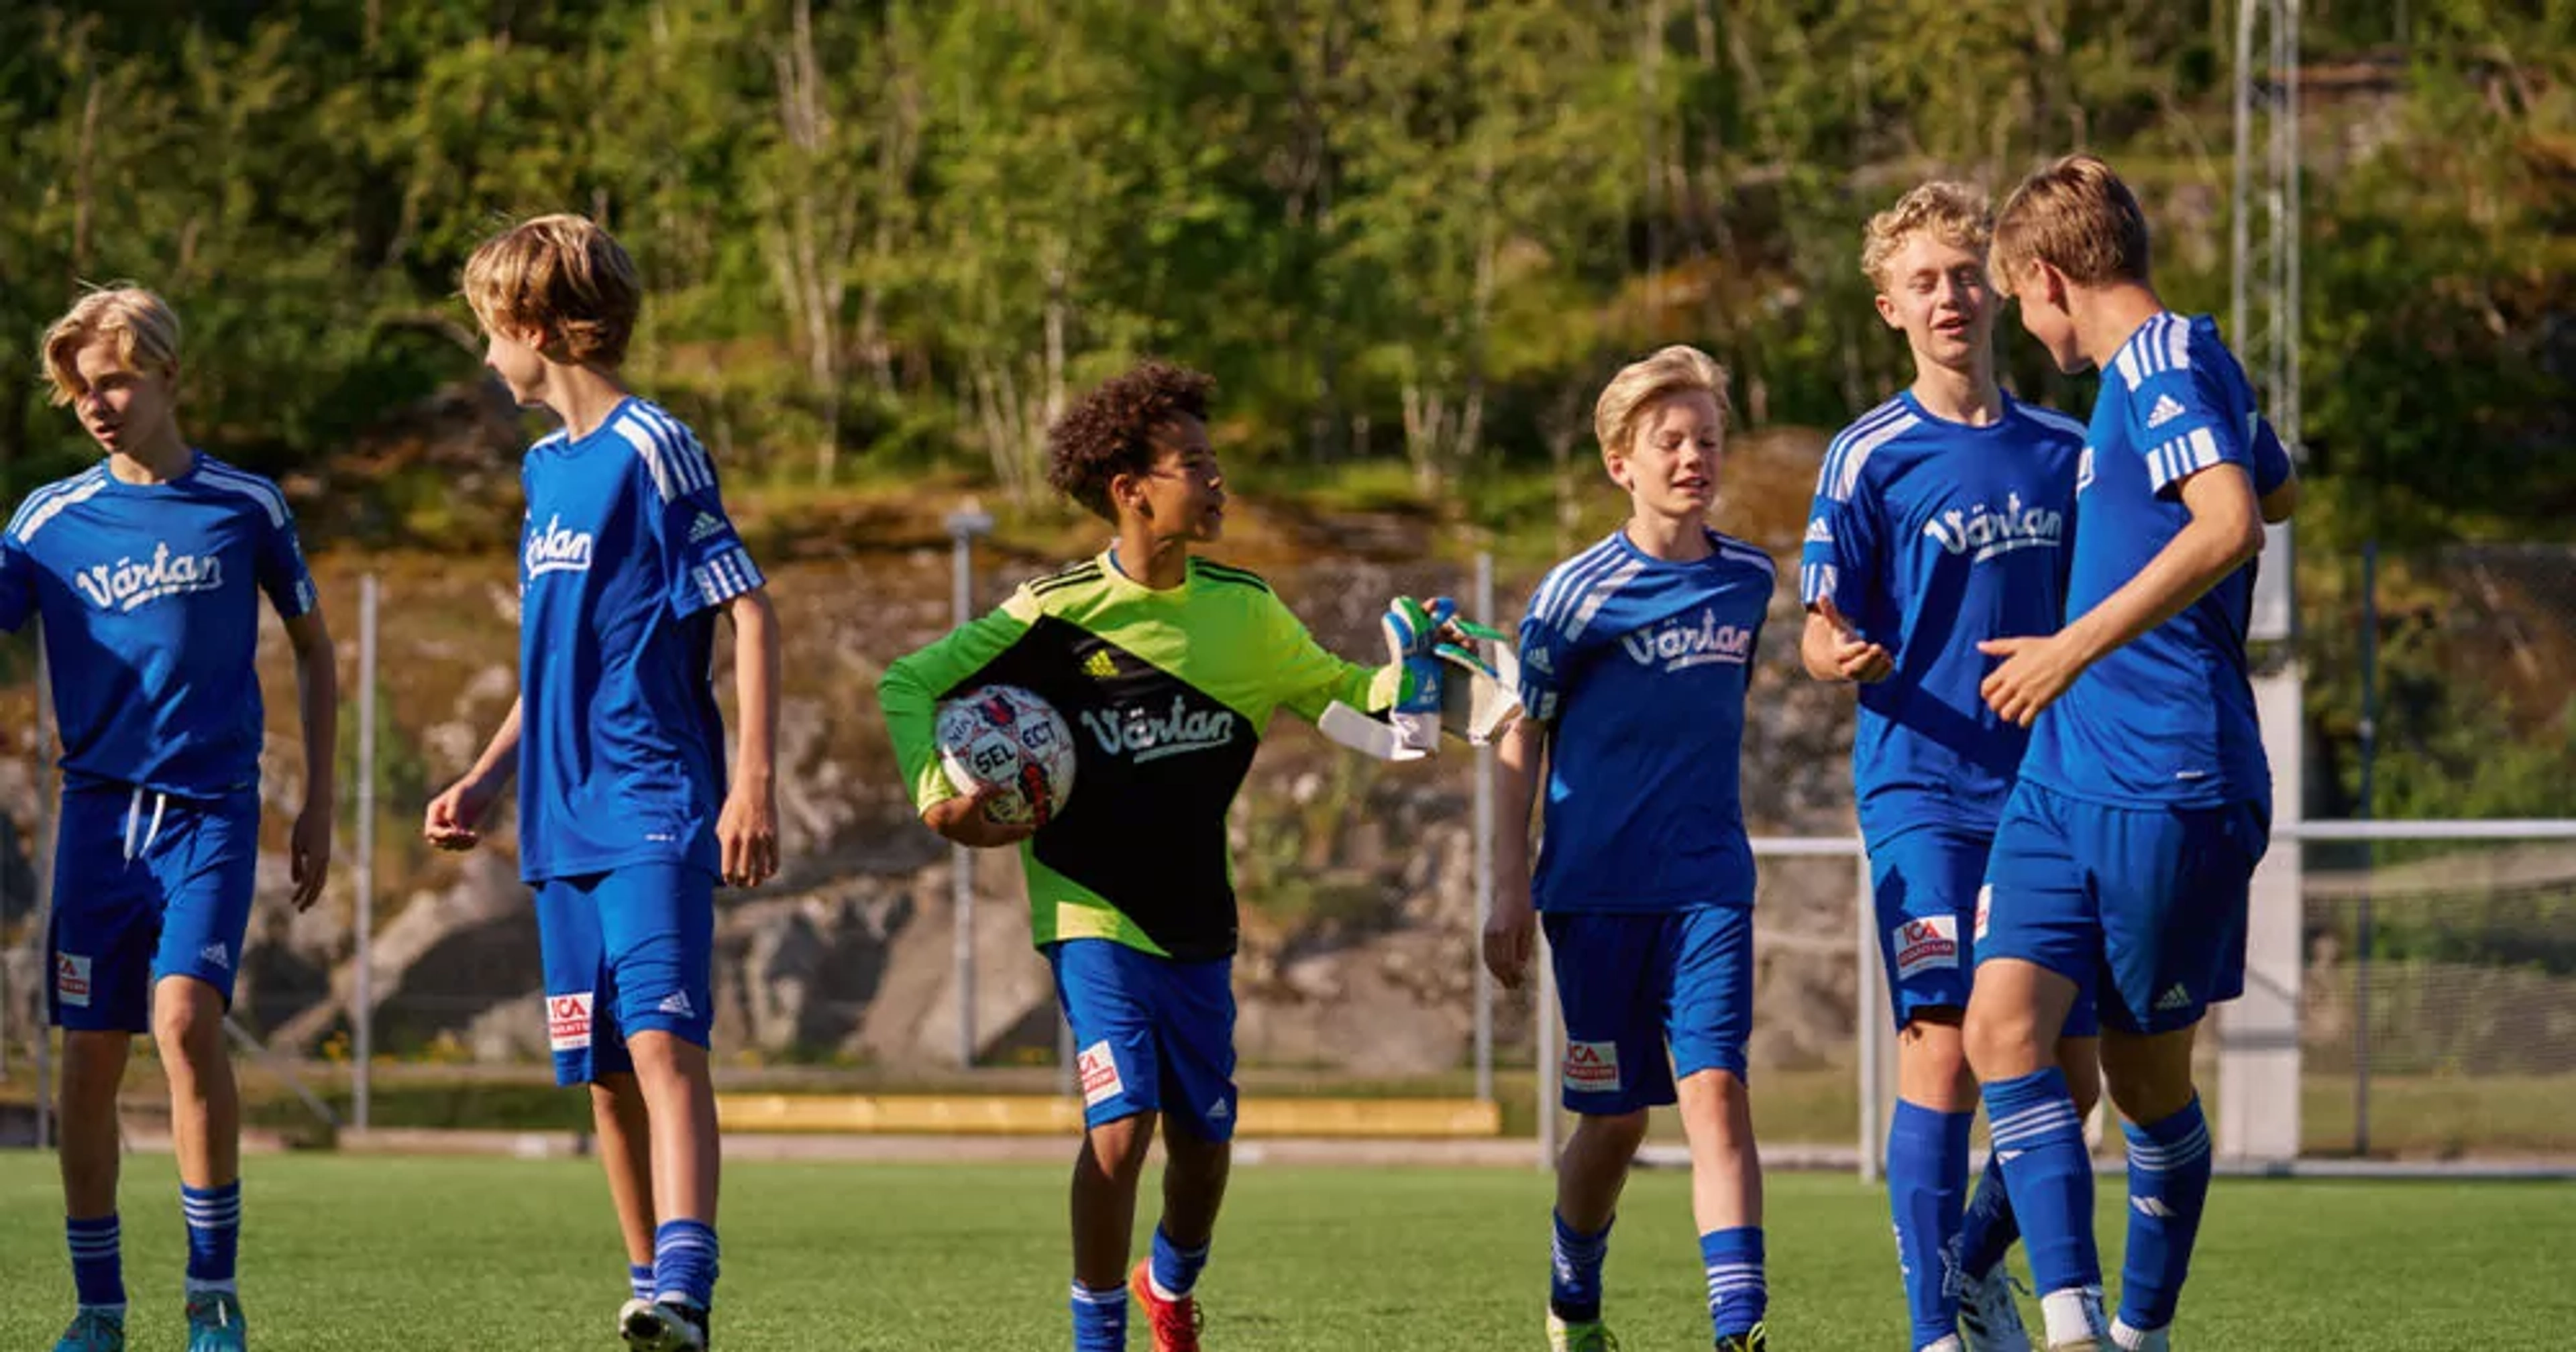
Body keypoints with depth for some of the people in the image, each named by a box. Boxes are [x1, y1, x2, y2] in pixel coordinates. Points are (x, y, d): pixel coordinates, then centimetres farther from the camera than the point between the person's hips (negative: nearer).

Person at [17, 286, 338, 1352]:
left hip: (213, 810, -2)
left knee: (185, 1015, -20)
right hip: (99, 811, 2)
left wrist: (318, 804, 10)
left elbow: (313, 650, 13)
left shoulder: (245, 506, 3)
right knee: (90, 1056, -1)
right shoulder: (52, 519, 4)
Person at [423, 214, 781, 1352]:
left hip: (655, 808, -9)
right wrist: (487, 782, 21)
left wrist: (755, 784, -19)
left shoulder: (651, 449, -8)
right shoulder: (546, 467, 17)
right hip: (565, 821, 9)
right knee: (605, 1074, 8)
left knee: (664, 1043, -21)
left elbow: (750, 615, -11)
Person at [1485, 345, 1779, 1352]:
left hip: (1708, 884, 2)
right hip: (1596, 887, -2)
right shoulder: (1580, 593, -6)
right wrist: (1511, 890, -3)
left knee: (1714, 1089, -15)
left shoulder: (1747, 580, 5)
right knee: (1615, 1118, 5)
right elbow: (1523, 740, 0)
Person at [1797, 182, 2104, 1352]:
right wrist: (1836, 652, -27)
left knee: (2068, 1073, 4)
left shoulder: (2064, 452, 10)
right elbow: (1818, 634, -4)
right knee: (1945, 1051, -16)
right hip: (1922, 790, -4)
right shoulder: (1870, 457, -2)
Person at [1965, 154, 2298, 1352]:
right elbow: (2277, 491, 37)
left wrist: (2078, 647, -30)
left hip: (2170, 788, -9)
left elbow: (2232, 526, -29)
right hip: (2067, 776, 9)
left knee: (2148, 1073, 4)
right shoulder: (2178, 369, 17)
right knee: (2002, 1023, -9)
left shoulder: (2166, 365, -12)